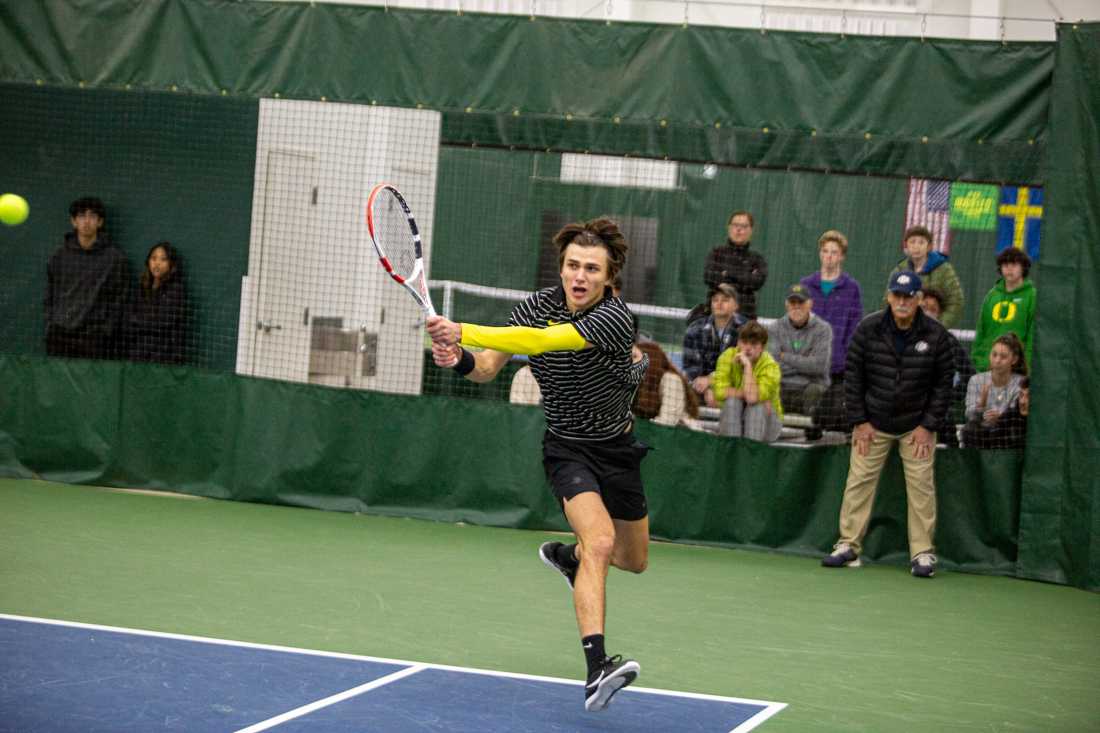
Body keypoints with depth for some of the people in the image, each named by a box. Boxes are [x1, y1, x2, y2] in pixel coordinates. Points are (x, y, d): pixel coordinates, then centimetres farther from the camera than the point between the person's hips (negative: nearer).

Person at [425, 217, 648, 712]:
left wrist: (464, 332, -48)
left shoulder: (614, 318, -26)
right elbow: (488, 367, -11)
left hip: (617, 448, 1)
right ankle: (596, 670, -38)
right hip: (567, 448, -1)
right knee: (600, 541, -27)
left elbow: (542, 341, -40)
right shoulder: (538, 305, -11)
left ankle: (565, 555, 52)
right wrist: (461, 360, -35)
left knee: (633, 560, 18)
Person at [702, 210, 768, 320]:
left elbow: (758, 282, -9)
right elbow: (708, 277, -8)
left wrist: (727, 274, -7)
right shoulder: (717, 253, 9)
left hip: (745, 314, 0)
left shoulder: (757, 259, 9)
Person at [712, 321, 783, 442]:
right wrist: (746, 393, -26)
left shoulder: (770, 365, -19)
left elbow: (752, 397, -34)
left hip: (765, 419, -2)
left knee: (757, 405, -31)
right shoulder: (728, 356, -11)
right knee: (732, 400, -27)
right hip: (733, 420, 2)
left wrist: (747, 365, -32)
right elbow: (719, 392, -23)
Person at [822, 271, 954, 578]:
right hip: (873, 422, 1)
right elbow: (852, 376, -3)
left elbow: (943, 383, -2)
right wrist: (859, 421, -5)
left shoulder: (935, 335, -9)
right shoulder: (868, 329, -9)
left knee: (921, 486, -3)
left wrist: (928, 426, -7)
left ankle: (922, 553, 4)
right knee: (859, 481, 0)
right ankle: (848, 546, 8)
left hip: (916, 424, -1)